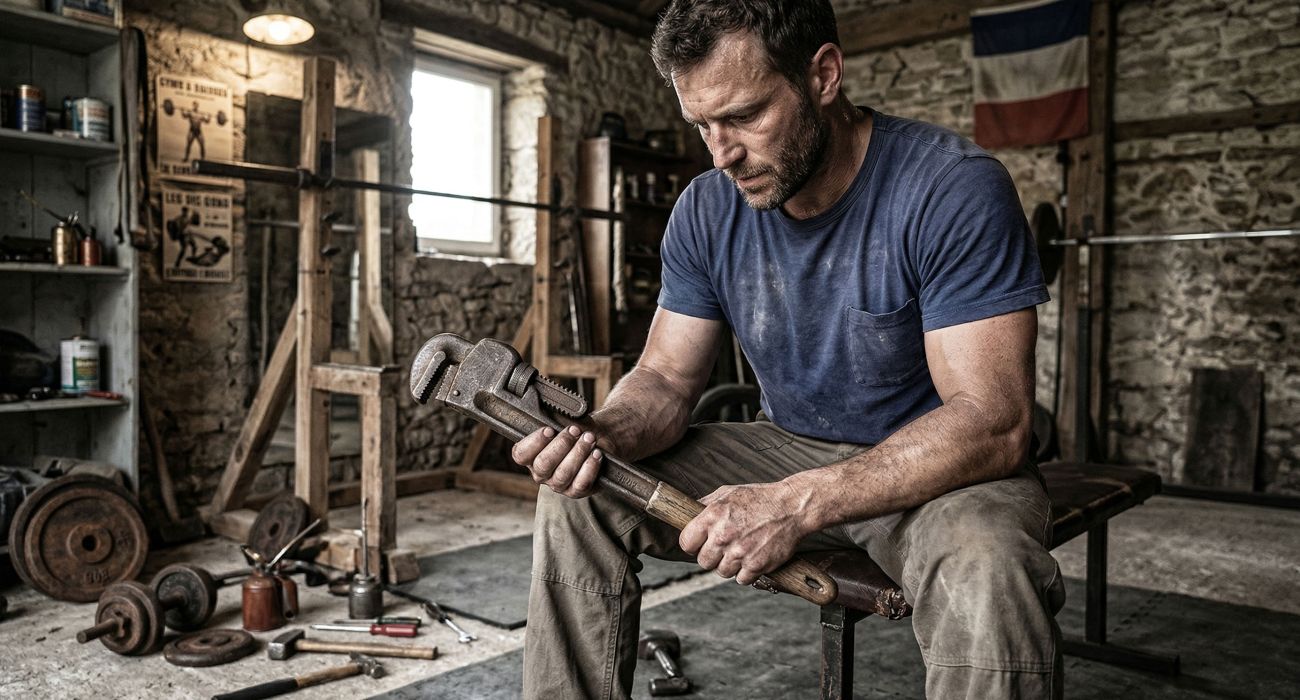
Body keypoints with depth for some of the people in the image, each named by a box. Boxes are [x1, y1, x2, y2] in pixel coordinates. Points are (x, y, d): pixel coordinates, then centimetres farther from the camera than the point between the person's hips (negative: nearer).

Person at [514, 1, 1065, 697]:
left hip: (942, 468, -4)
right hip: (790, 449, 5)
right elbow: (666, 378, 0)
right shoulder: (707, 210, -3)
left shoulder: (953, 189, -21)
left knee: (985, 579, -39)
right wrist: (603, 433, -24)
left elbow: (992, 423, -26)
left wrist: (799, 503, -36)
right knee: (577, 497, -7)